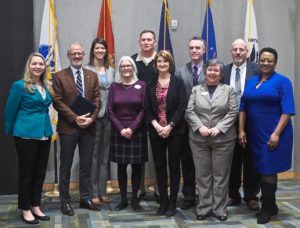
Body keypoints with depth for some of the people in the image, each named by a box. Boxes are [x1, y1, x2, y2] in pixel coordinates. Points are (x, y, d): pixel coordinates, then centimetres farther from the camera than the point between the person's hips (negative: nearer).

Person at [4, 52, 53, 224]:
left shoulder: (47, 87, 8)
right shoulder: (20, 86, -9)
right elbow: (10, 111, -3)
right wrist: (10, 132, 5)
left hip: (45, 134, 6)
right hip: (26, 135, -6)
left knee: (40, 172, 12)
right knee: (26, 172, 3)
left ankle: (36, 206, 24)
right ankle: (25, 209, 15)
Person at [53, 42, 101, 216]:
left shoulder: (93, 76, 10)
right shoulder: (60, 76, 0)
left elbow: (97, 99, 5)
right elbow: (57, 101, -7)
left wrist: (91, 118, -11)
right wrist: (75, 118, -15)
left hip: (89, 127, 3)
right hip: (68, 127, -3)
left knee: (86, 165, 10)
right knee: (66, 167, 5)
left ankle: (85, 199, 21)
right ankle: (65, 201, 15)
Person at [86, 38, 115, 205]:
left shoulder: (111, 71, 14)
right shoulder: (87, 70, -3)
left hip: (109, 116, 5)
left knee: (105, 155, 10)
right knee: (93, 155, 0)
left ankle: (102, 191, 20)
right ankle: (93, 193, 10)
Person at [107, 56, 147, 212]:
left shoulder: (141, 85, 1)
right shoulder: (114, 86, 6)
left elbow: (144, 109, -4)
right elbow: (110, 110, 1)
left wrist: (132, 128, -12)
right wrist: (121, 129, -9)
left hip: (137, 132, -1)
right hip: (118, 132, 1)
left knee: (136, 166, 4)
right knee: (121, 166, 6)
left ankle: (134, 199, 14)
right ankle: (123, 199, 16)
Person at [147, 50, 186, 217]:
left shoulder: (178, 82, 0)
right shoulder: (151, 84, 8)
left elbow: (182, 106, -7)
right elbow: (148, 108, 5)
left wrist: (169, 126, -14)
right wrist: (156, 125, -10)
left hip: (175, 131, -3)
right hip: (156, 131, 3)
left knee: (174, 166, 4)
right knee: (160, 166, 7)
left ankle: (172, 203, 13)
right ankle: (163, 202, 18)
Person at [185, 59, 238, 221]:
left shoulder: (229, 90, 6)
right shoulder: (196, 90, 10)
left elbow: (233, 112, -2)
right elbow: (189, 112, 3)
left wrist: (219, 128, -14)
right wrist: (200, 127, -12)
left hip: (223, 139, -1)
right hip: (198, 139, 1)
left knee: (221, 175, 4)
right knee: (202, 174, 6)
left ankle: (219, 209, 14)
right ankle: (204, 207, 16)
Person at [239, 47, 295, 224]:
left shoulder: (282, 81, -5)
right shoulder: (251, 82, 11)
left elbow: (287, 110, -11)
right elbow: (243, 107, 12)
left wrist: (276, 133, -18)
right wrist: (241, 130, 3)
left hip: (273, 134, -5)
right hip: (255, 134, 5)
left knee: (268, 171, -1)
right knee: (262, 170, 13)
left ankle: (267, 209, 14)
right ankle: (271, 206, 28)